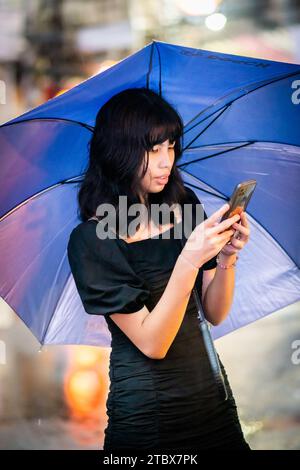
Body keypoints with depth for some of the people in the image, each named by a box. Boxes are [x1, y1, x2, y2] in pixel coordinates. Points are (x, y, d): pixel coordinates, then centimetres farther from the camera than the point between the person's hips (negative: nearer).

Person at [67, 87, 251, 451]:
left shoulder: (184, 205, 0)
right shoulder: (90, 241, -14)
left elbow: (215, 314, 2)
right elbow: (152, 343, -19)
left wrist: (226, 258, -17)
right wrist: (188, 260, -29)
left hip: (212, 392, 5)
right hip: (147, 415, -4)